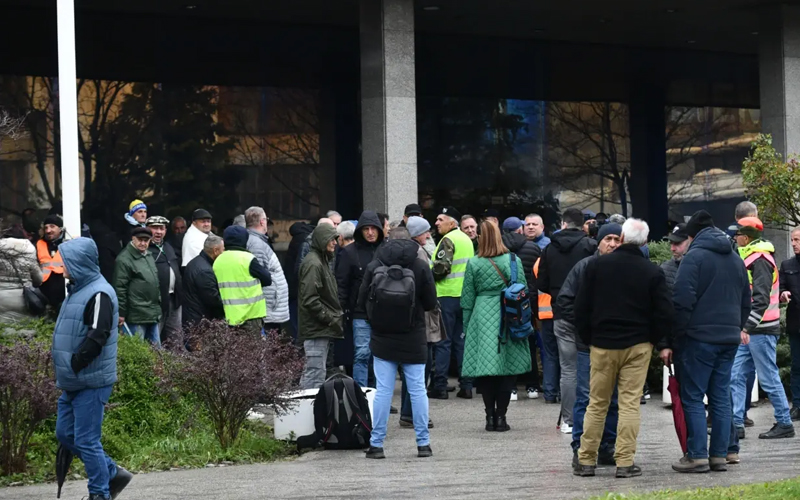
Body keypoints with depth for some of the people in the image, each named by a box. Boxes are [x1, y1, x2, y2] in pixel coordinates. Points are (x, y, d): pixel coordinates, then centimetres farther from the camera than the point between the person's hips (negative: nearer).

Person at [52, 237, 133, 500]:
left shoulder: (99, 294, -17)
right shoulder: (78, 289, 13)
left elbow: (96, 338, -23)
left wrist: (72, 367, -18)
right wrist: (65, 372, 14)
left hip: (91, 382, -10)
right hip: (73, 383, 10)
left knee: (86, 440, -4)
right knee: (65, 434, 14)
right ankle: (113, 473, 24)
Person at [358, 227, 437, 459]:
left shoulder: (374, 267, -3)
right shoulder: (421, 267, -4)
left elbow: (362, 303, -1)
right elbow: (431, 303, -1)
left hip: (383, 339, 0)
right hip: (414, 340, 0)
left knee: (383, 391, 1)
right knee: (417, 390, 5)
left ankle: (377, 444, 1)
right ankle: (423, 443, 7)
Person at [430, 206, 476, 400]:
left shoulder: (448, 240, -11)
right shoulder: (466, 239, 15)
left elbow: (441, 268, -20)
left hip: (447, 295, -8)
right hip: (464, 295, 8)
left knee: (443, 342, -4)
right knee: (461, 341, 11)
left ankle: (440, 386, -4)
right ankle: (466, 385, 9)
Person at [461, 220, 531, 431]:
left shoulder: (473, 264, -2)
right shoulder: (513, 260, 0)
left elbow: (467, 299, 4)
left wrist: (466, 326, 12)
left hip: (483, 319, 0)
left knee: (485, 368, 4)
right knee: (508, 370, 5)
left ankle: (490, 415, 3)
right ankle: (501, 416, 2)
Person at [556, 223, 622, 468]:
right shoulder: (584, 267, -2)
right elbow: (565, 300, 0)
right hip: (588, 344, -2)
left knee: (613, 400, 9)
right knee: (585, 398, -1)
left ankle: (607, 448, 18)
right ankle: (580, 449, 5)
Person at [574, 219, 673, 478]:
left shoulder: (596, 265, -2)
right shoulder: (652, 272, -5)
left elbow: (581, 308, 1)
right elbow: (665, 313, -5)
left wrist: (588, 337, 12)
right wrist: (654, 339, 10)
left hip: (602, 344, 1)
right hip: (638, 346, -1)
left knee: (597, 403, 9)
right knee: (630, 403, 1)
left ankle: (586, 461, 11)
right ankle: (625, 462, -2)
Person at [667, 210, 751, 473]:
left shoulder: (694, 257, -8)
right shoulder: (735, 259, 16)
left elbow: (682, 302, -15)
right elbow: (745, 301, 20)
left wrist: (673, 340, -11)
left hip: (699, 337, -7)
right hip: (730, 338, 7)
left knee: (693, 398, -1)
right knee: (721, 398, 10)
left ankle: (697, 456, -4)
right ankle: (720, 455, 10)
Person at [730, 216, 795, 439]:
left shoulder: (760, 260, -14)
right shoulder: (751, 258, 16)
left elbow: (761, 299, -23)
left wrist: (747, 326, -27)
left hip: (761, 330, -10)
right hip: (750, 330, 10)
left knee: (769, 378, -3)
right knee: (736, 376, 5)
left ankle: (784, 424, 5)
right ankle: (736, 424, 5)